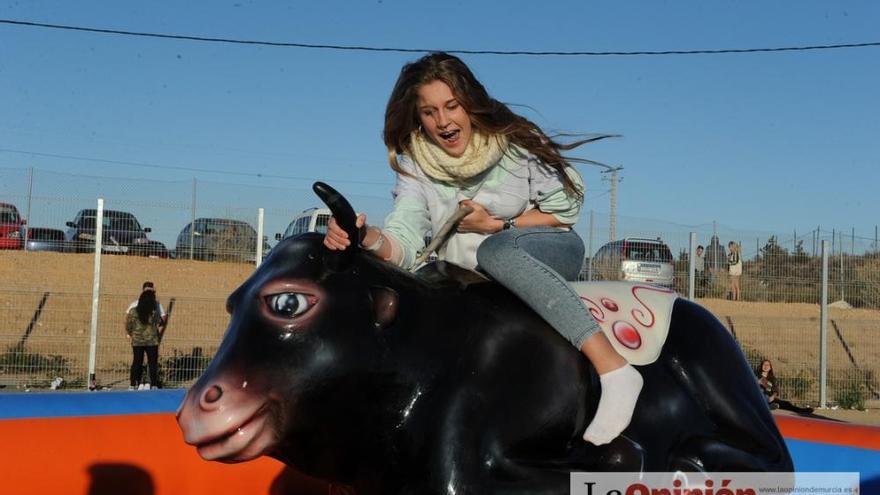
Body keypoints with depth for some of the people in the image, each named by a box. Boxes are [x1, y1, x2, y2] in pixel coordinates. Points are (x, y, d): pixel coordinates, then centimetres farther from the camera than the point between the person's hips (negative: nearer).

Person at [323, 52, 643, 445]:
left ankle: (614, 368, -45)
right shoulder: (415, 167, -2)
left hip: (552, 253, -4)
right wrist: (368, 238, -39)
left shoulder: (515, 141, -9)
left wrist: (495, 225, -14)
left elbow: (566, 207, -5)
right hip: (473, 280, 4)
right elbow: (403, 246, -16)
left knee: (494, 251, -38)